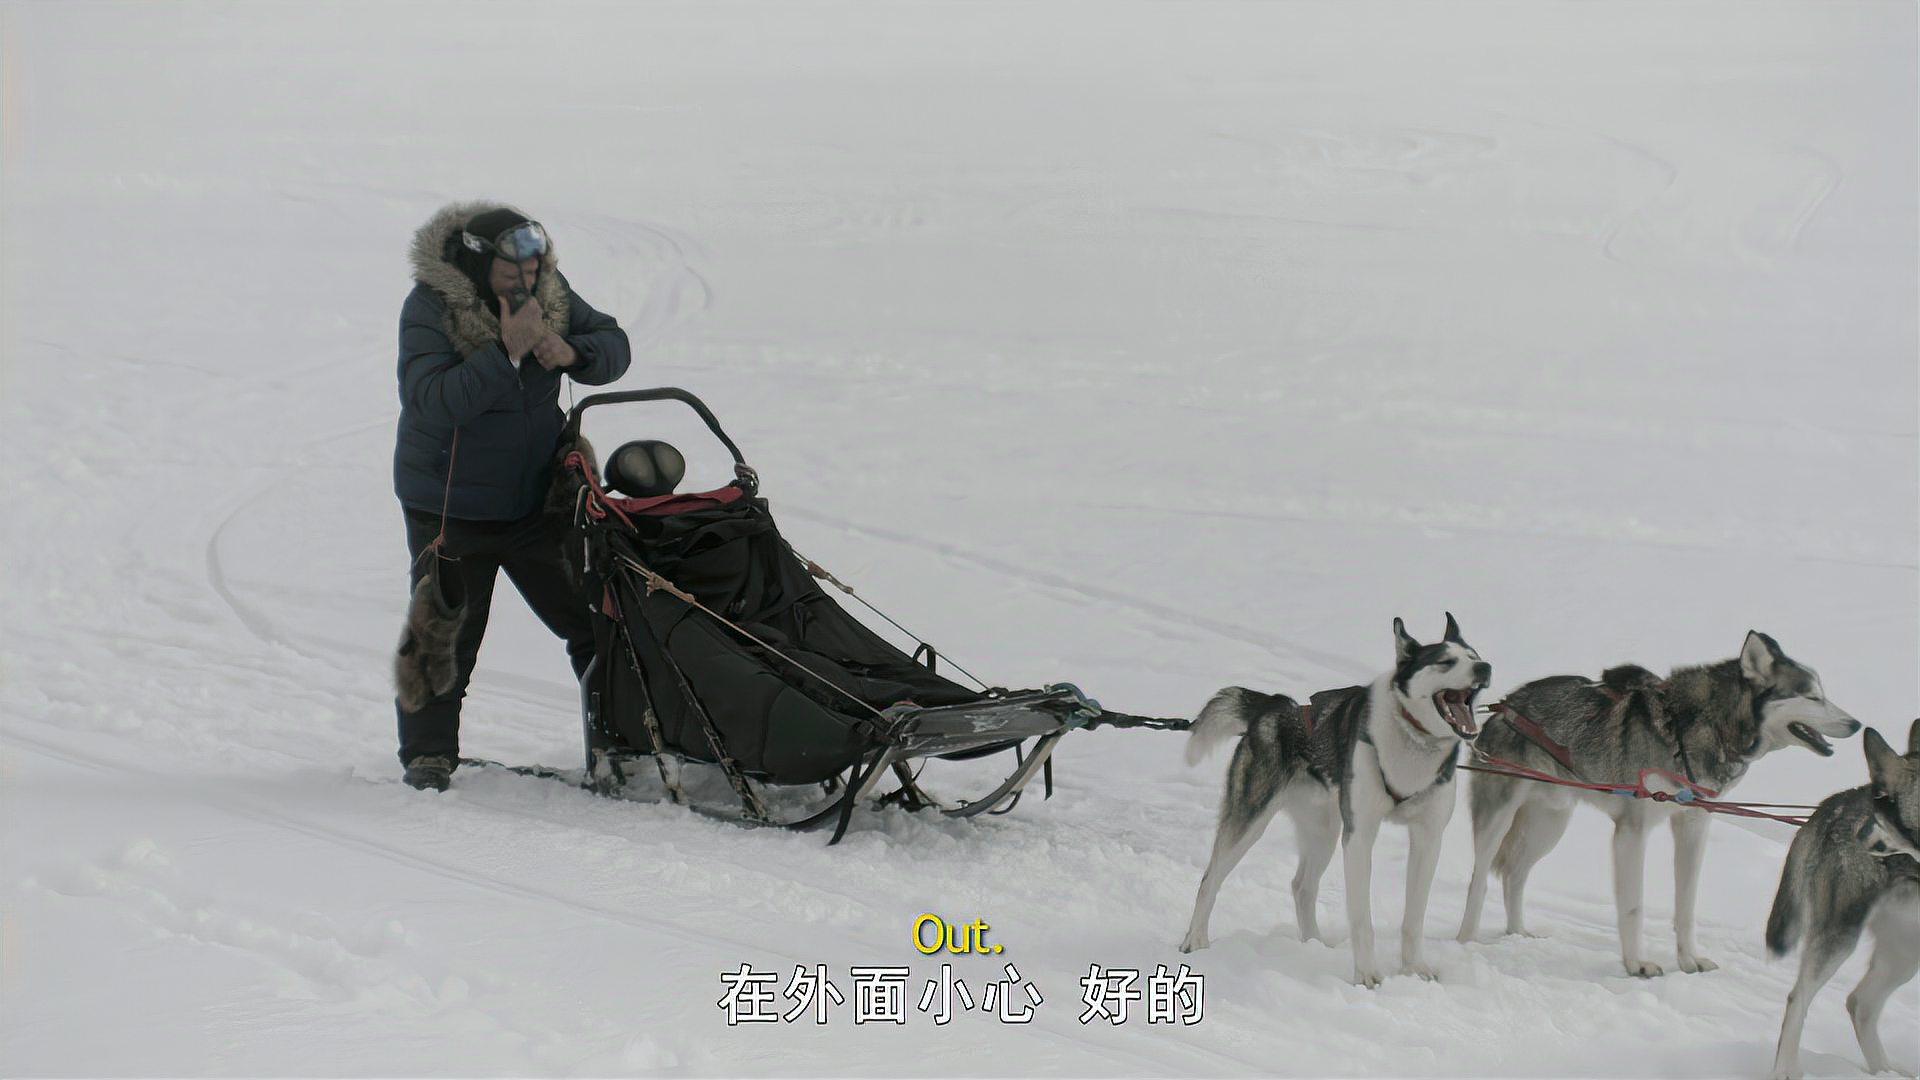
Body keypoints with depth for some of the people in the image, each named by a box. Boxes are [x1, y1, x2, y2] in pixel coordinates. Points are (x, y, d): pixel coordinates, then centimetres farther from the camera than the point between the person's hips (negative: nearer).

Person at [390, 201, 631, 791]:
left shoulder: (550, 294, -4)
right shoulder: (429, 308, -19)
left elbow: (614, 348, 1)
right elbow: (432, 401, -30)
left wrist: (571, 352, -21)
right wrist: (507, 352, -35)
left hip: (537, 498, 5)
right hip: (449, 506, -5)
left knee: (594, 619, 9)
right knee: (445, 637, -1)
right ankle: (427, 753, 17)